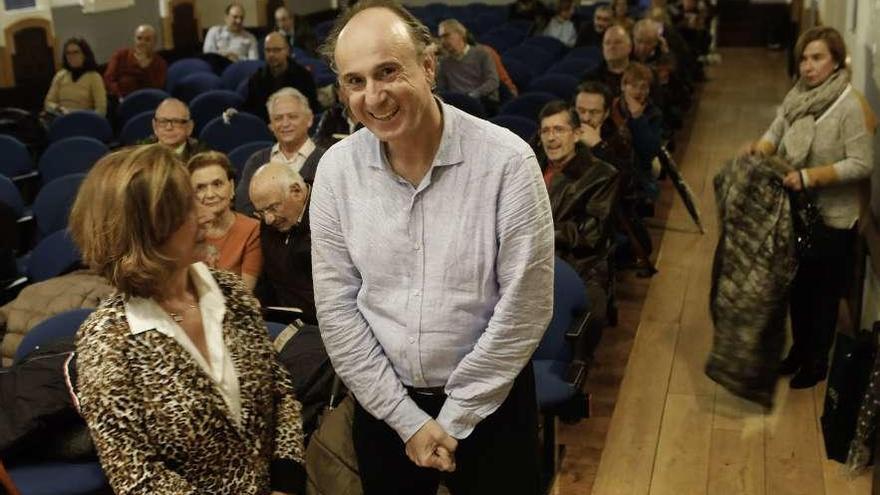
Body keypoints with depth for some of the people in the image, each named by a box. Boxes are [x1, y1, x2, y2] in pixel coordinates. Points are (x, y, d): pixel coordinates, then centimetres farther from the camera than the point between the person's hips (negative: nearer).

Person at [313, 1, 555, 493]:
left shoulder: (506, 160, -19)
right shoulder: (336, 169, -9)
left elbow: (524, 308, -16)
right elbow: (337, 307, -6)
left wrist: (454, 417, -11)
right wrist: (407, 418, -8)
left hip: (489, 402, -2)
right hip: (384, 402, 3)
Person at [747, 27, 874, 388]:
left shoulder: (849, 106, -20)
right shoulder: (797, 95, -1)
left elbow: (862, 164, -22)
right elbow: (775, 132, 2)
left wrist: (809, 176, -28)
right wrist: (761, 149, -19)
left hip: (831, 219, -6)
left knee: (823, 295, 11)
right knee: (796, 287, 20)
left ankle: (817, 363, 29)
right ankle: (799, 350, 40)